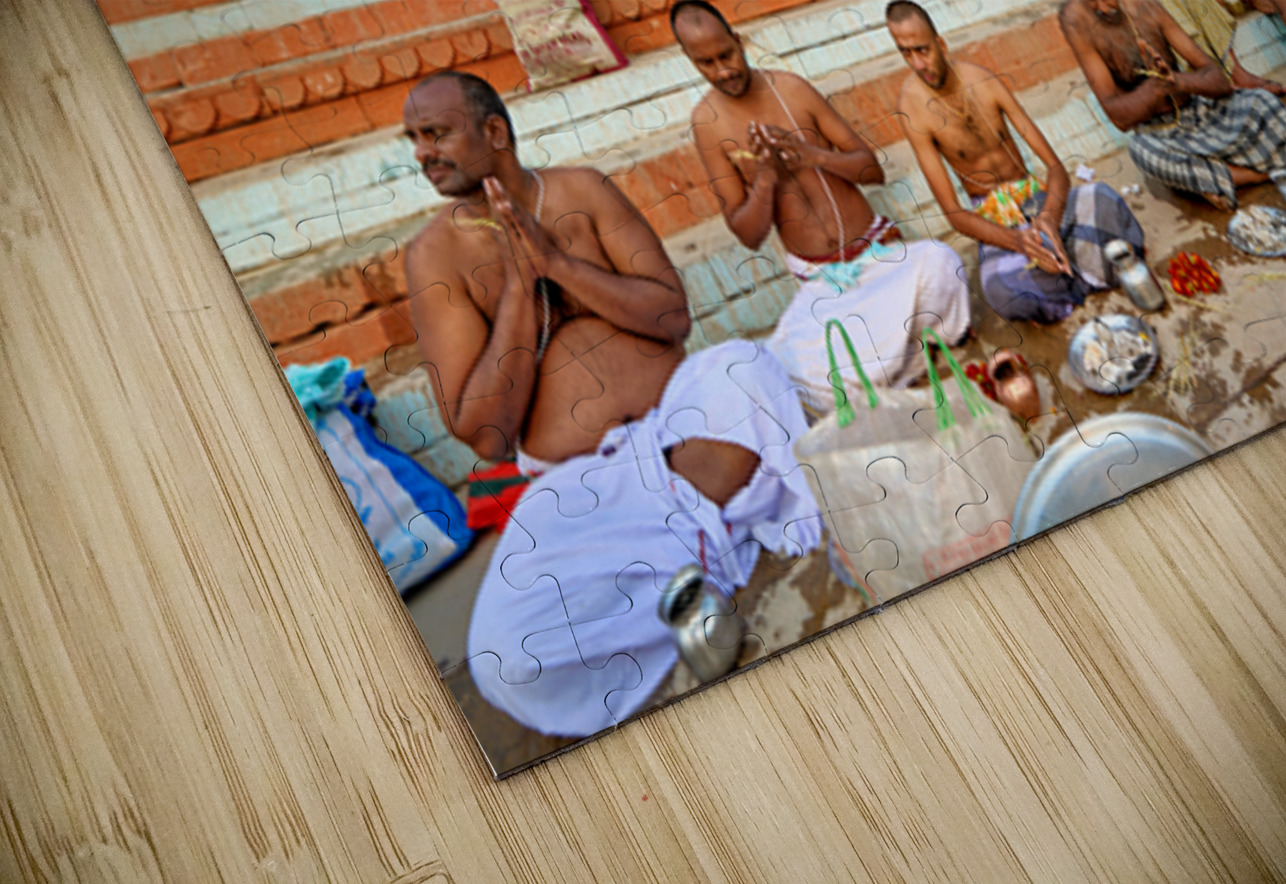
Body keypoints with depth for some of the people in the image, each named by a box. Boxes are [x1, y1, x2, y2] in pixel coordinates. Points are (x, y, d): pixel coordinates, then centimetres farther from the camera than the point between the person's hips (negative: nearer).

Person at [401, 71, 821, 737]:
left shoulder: (581, 191, 5)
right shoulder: (436, 255, -1)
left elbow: (673, 314, -3)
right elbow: (487, 437, -8)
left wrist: (555, 261, -12)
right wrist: (520, 284, -13)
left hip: (679, 417, 2)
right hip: (581, 478, -1)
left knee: (740, 367, -33)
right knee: (510, 654, -28)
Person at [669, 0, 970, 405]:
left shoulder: (791, 88, -1)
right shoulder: (707, 122, -4)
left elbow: (872, 168, 1)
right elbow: (749, 236, -4)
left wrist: (815, 156, -18)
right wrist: (765, 178, -22)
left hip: (876, 250, 1)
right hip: (820, 280, -1)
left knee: (936, 261, -32)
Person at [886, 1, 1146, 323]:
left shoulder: (983, 80, -10)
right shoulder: (912, 107, -15)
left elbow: (1055, 165, -10)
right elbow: (953, 213, -17)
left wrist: (1049, 216, -34)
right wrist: (1017, 241, -34)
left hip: (1033, 196, 2)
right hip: (991, 217, -2)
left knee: (1100, 196, -33)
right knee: (1001, 288, -37)